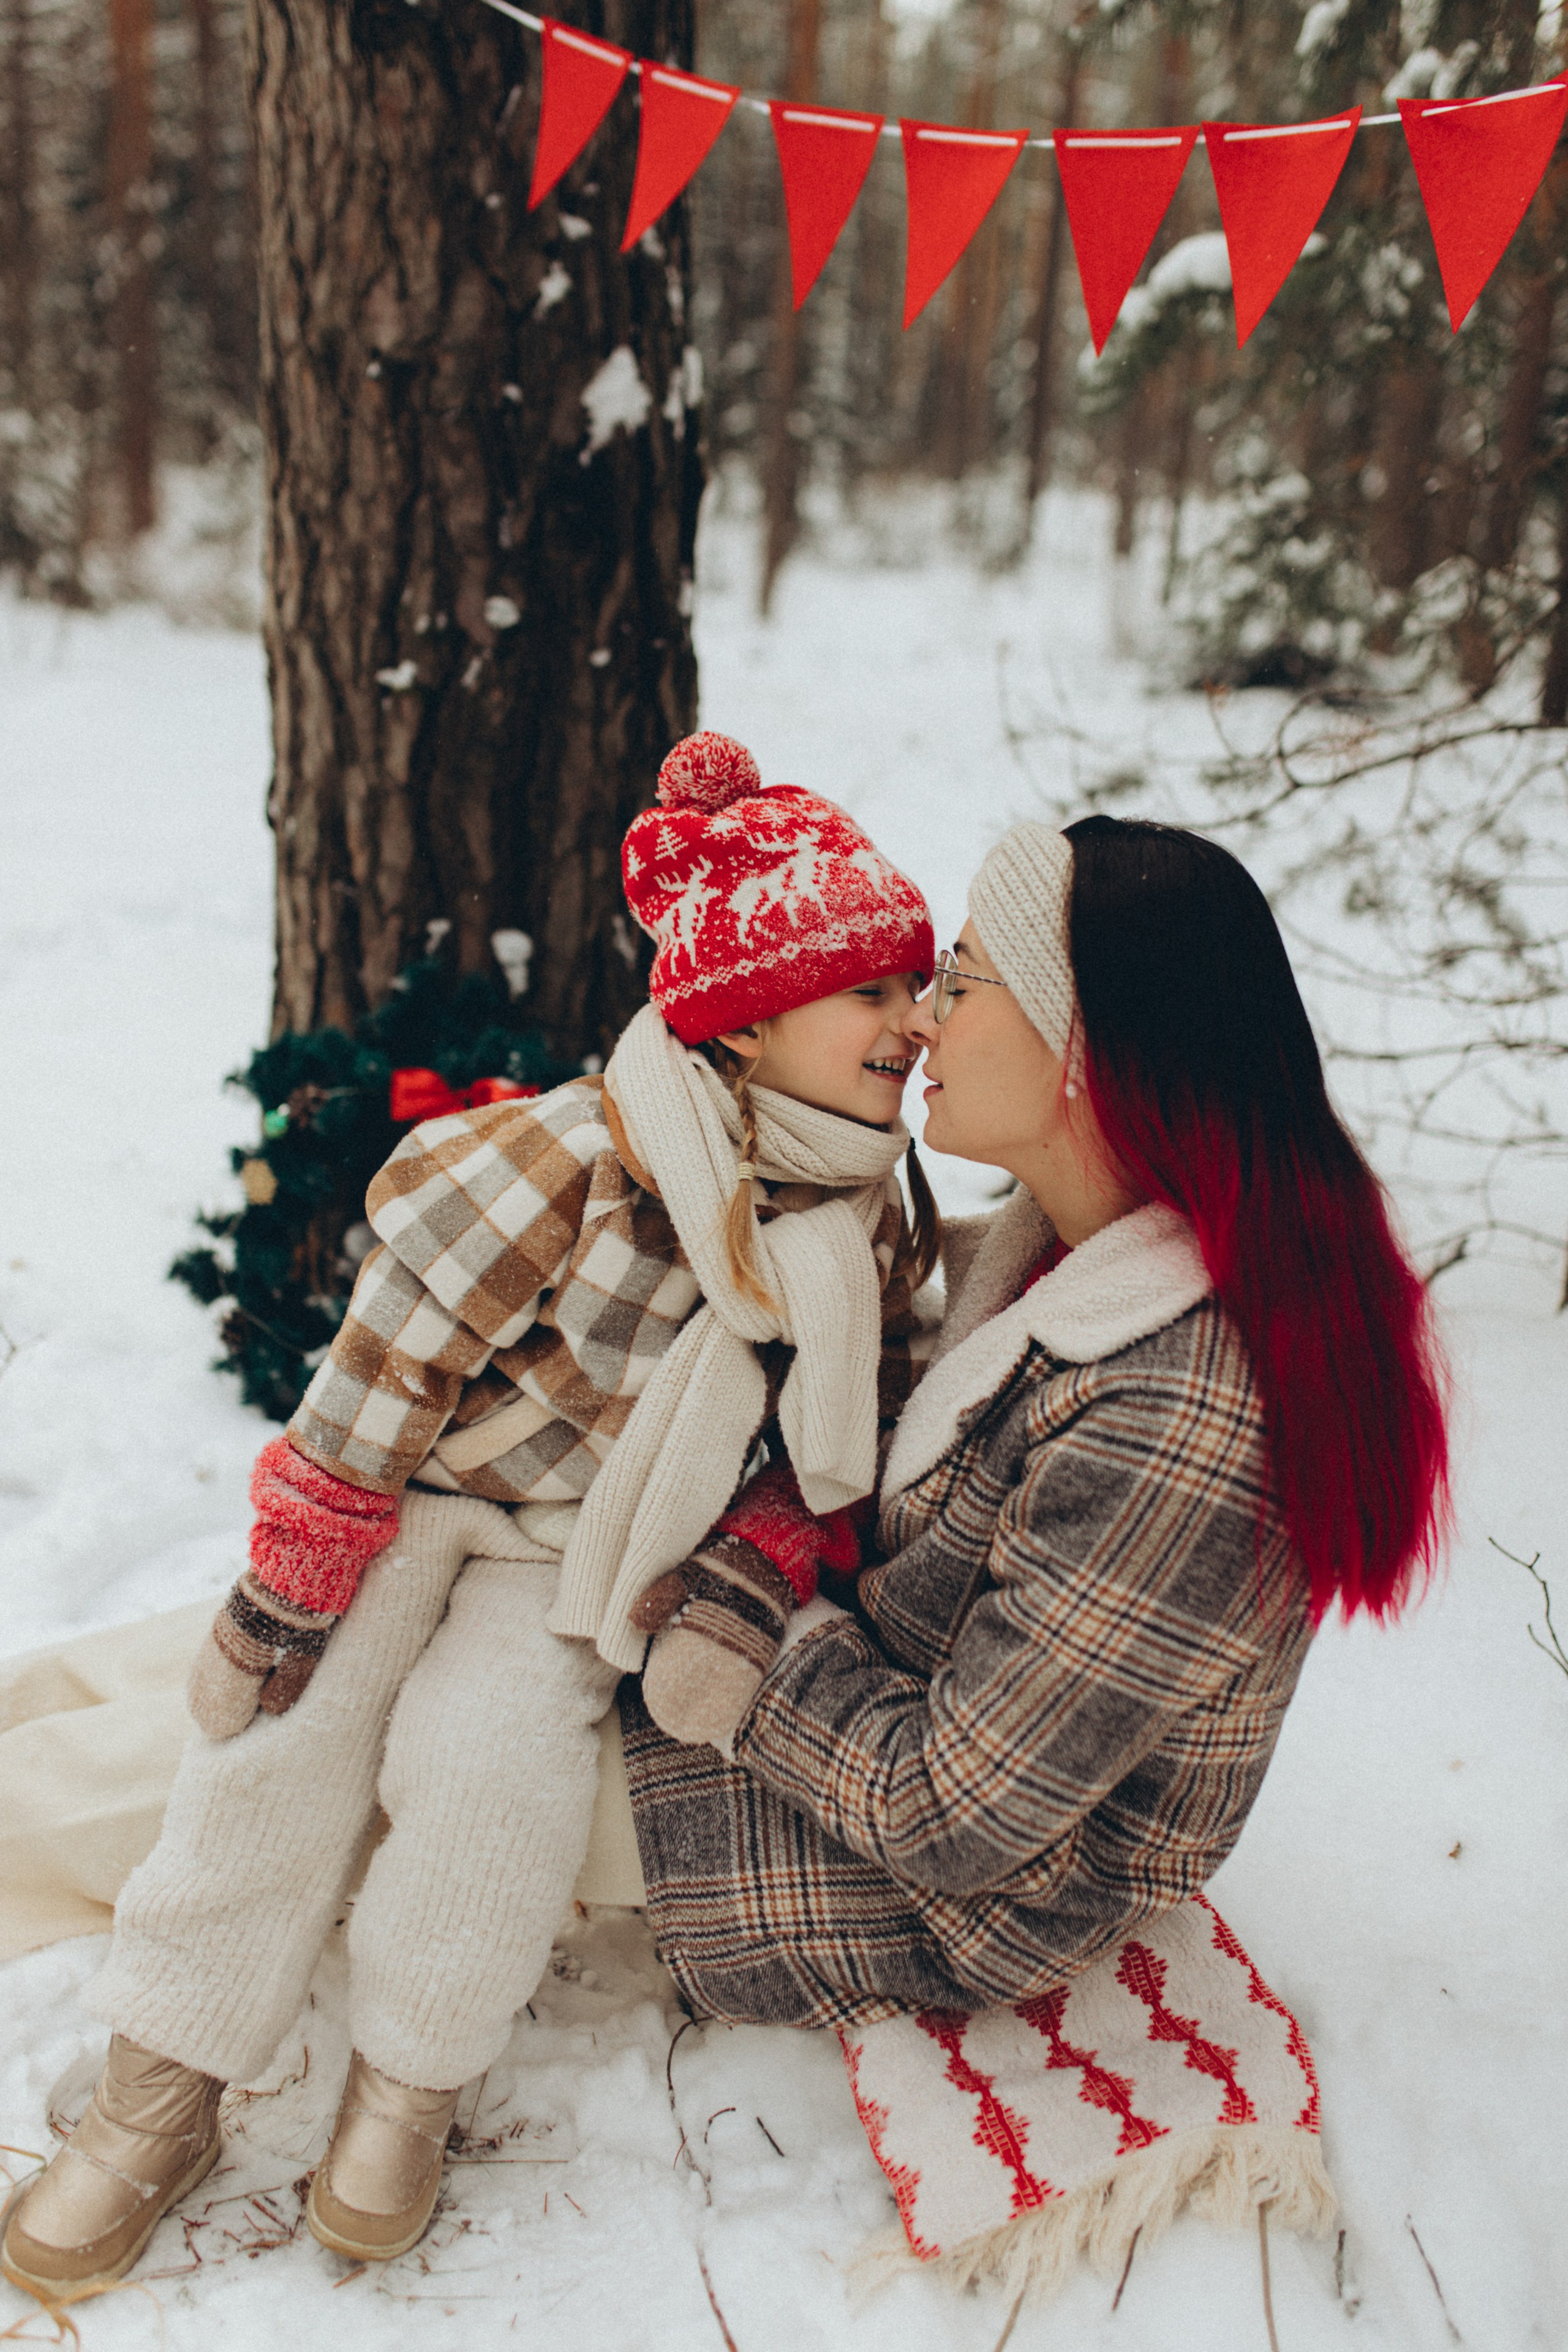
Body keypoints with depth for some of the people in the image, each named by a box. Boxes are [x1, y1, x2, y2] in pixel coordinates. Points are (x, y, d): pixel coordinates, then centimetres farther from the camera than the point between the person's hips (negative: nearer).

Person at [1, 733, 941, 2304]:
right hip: (422, 1502, -2)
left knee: (487, 1745, -22)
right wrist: (285, 1591, -16)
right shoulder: (566, 1165, -27)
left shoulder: (865, 1224, -8)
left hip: (589, 1554, 2)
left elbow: (827, 1451, 3)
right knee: (289, 1726, -15)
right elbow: (377, 1381, -21)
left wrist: (752, 1589, -12)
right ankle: (157, 2102, 3)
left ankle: (409, 2086, 0)